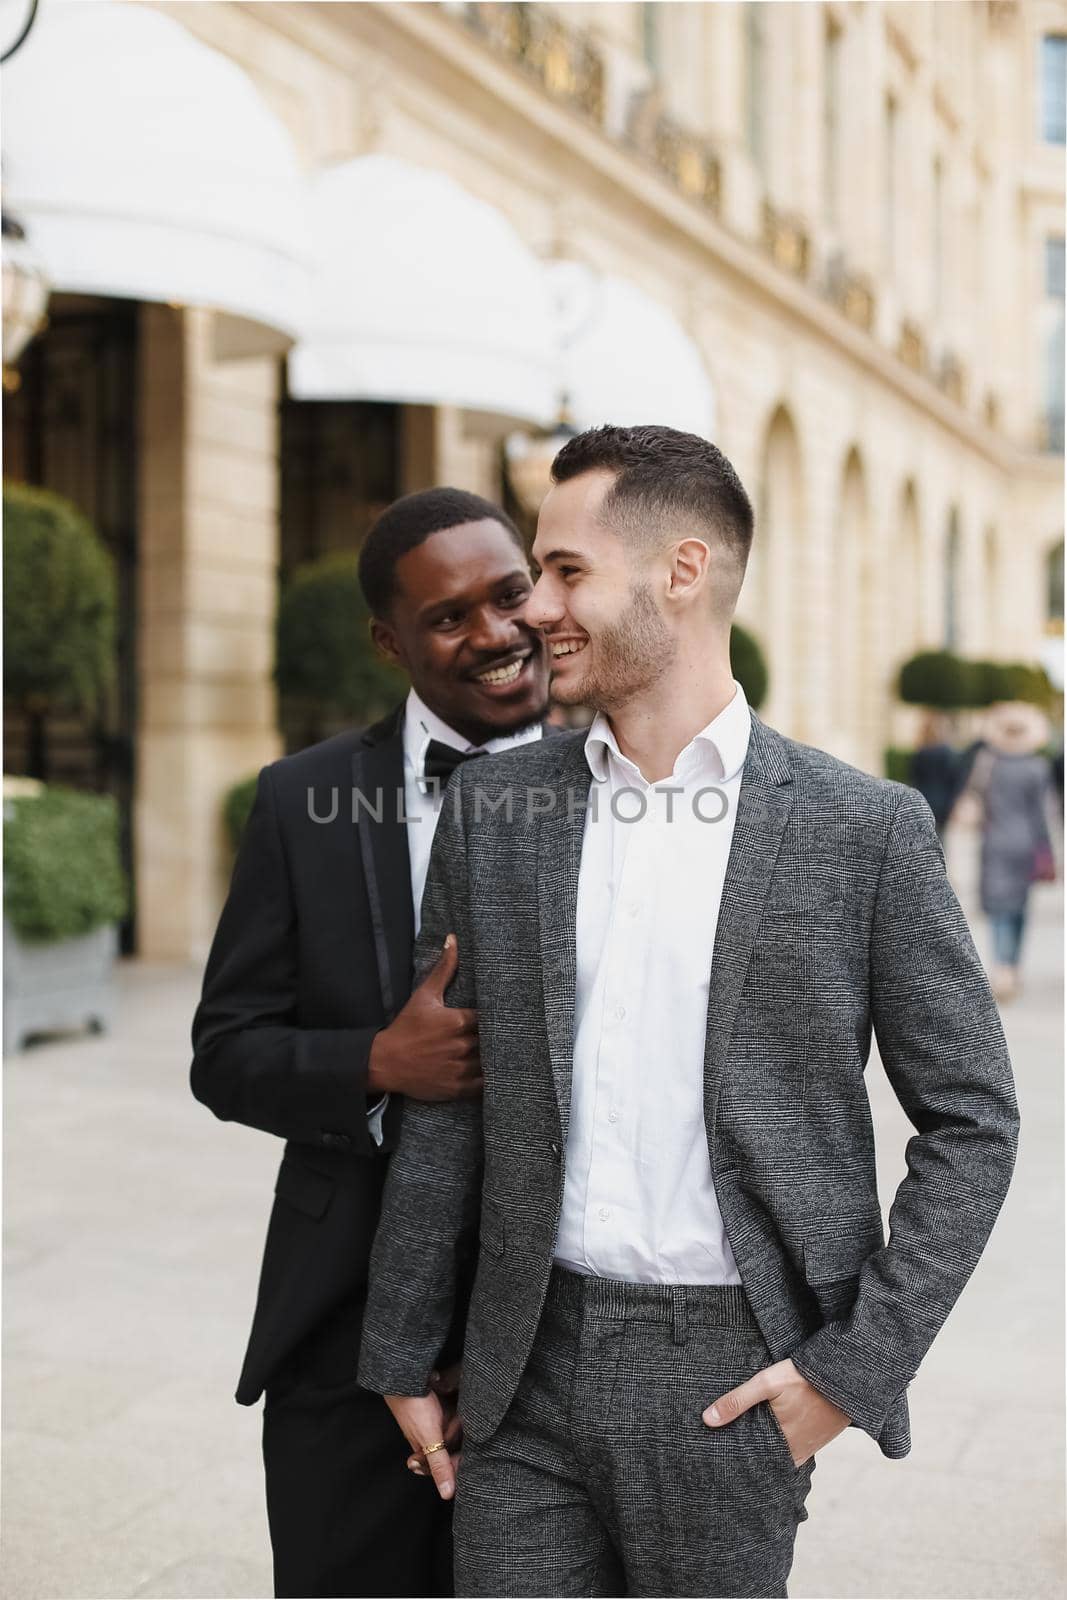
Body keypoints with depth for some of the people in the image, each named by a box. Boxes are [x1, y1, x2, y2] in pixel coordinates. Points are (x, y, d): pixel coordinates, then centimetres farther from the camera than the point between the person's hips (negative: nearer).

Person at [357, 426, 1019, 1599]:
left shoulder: (865, 830, -6)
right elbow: (445, 1110, 6)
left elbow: (970, 1119, -1)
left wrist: (855, 1365, -7)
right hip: (529, 1370, 2)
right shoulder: (492, 809, 2)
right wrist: (402, 1357, 8)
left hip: (729, 1376, -2)